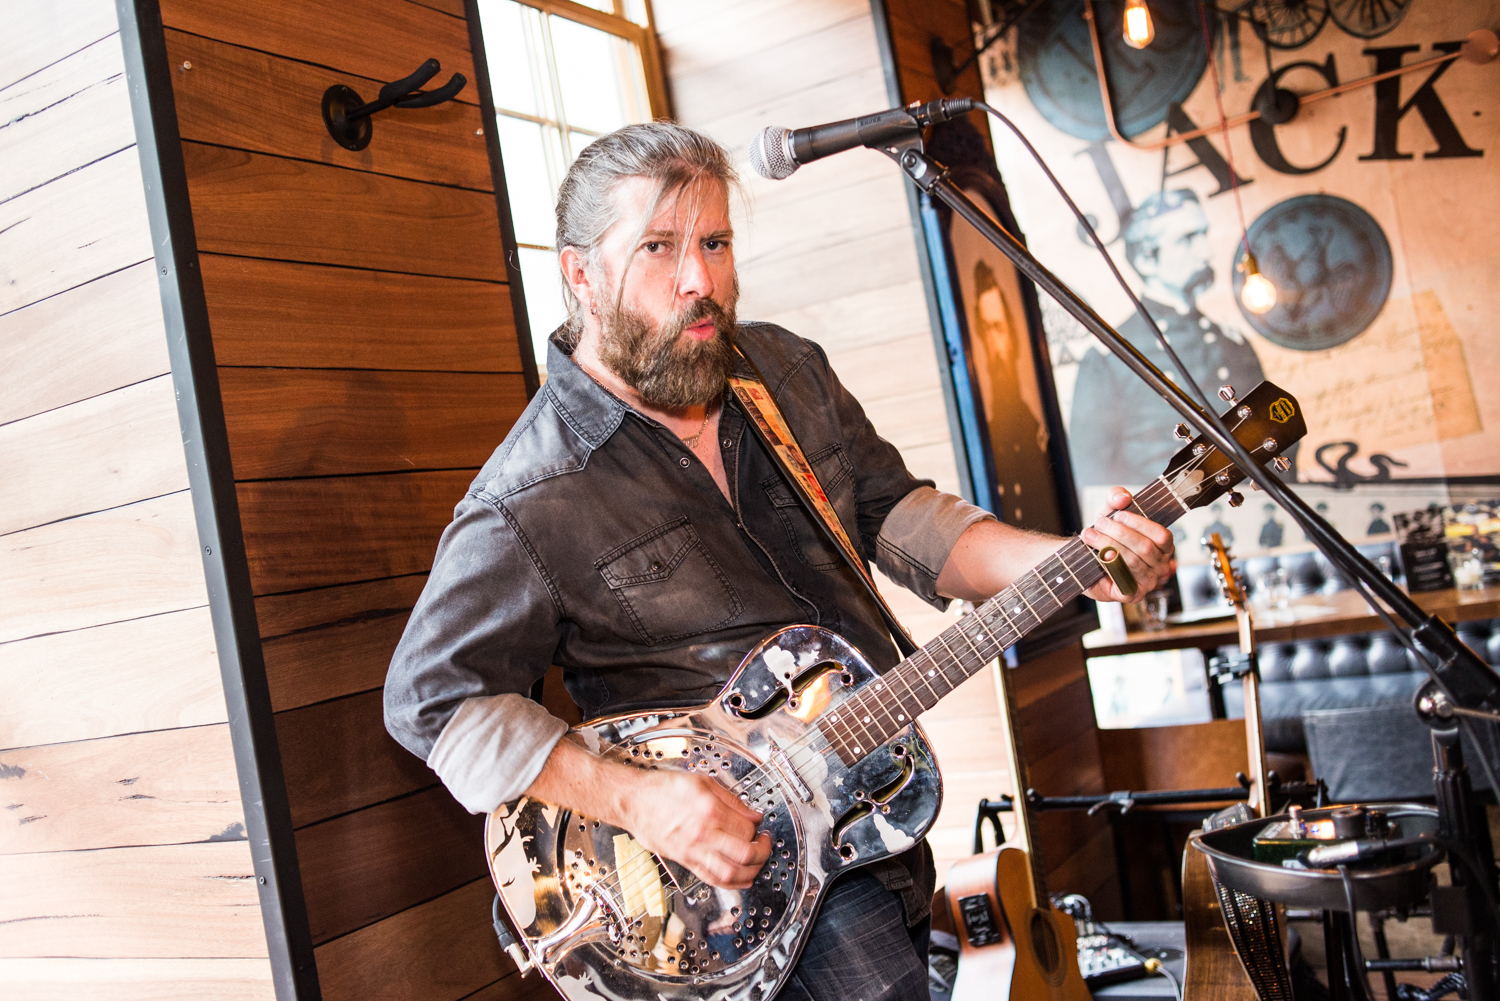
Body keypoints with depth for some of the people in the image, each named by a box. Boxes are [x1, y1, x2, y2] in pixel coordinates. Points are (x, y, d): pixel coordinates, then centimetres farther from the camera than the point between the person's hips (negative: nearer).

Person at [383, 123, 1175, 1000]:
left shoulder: (789, 371, 2)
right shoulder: (530, 501, -18)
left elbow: (893, 512, 7)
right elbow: (433, 695, -15)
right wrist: (634, 801, -24)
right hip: (740, 841, -6)